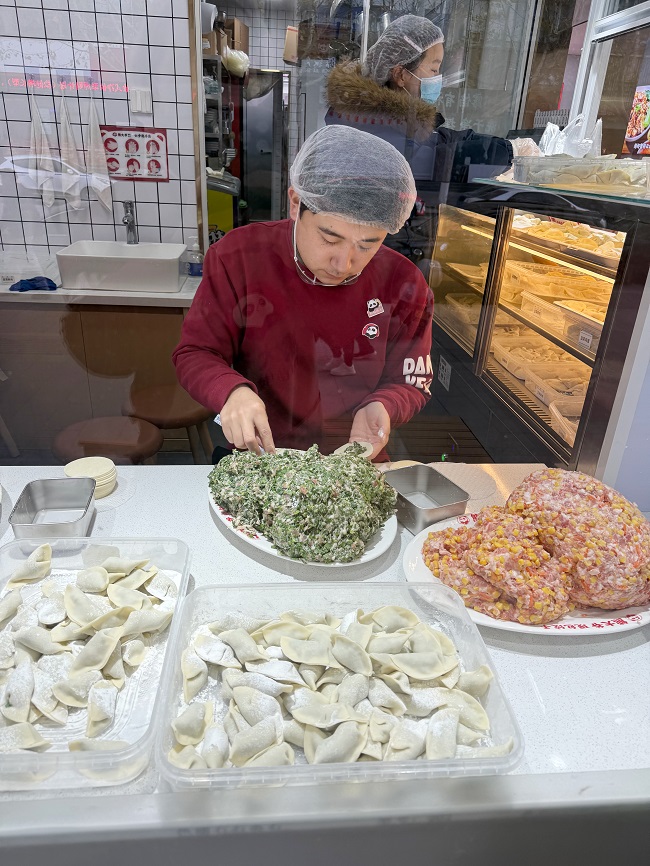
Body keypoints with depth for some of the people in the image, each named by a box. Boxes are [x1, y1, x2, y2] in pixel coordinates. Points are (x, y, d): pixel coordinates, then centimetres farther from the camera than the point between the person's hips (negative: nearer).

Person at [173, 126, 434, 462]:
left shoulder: (404, 286, -9)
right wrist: (233, 391, -27)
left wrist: (380, 408, -22)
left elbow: (410, 383, 2)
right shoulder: (238, 257, -10)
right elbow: (194, 355, -5)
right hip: (258, 456, -1)